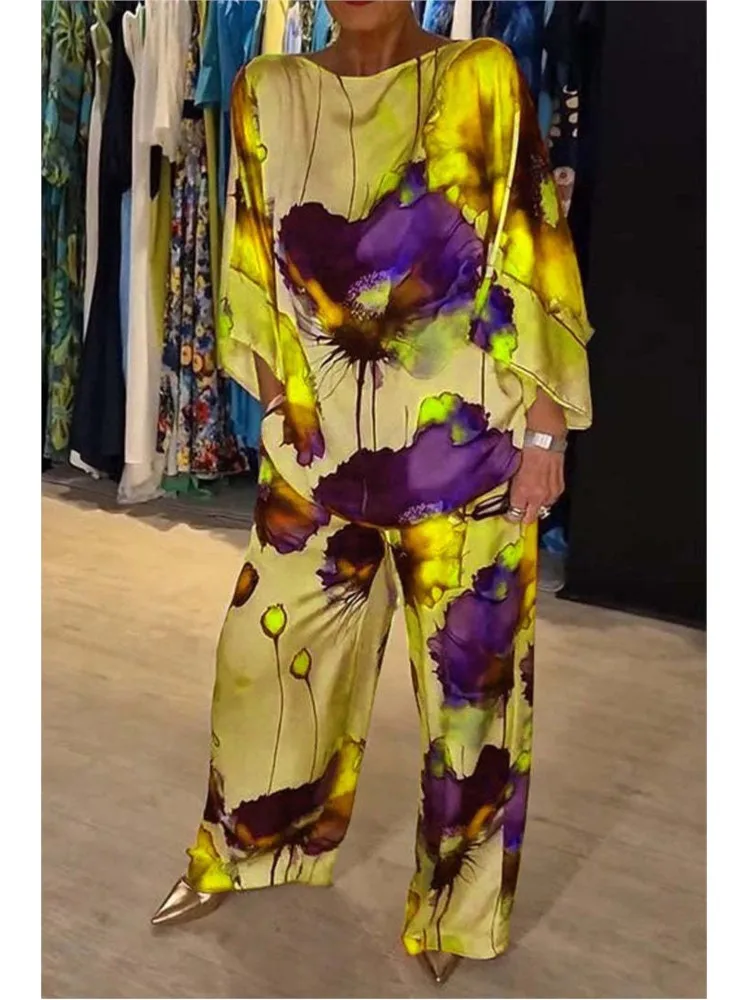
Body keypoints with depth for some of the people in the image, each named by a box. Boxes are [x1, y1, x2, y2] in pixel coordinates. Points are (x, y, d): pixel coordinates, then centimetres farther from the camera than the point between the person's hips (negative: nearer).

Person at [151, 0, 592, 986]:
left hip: (461, 442, -3)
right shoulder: (268, 92, 3)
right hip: (321, 437, 4)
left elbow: (535, 257, -7)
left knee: (471, 667, 8)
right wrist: (285, 406, 5)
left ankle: (454, 901, 30)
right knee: (267, 644, 14)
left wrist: (544, 430, -9)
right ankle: (240, 851, 40)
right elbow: (261, 269, 8)